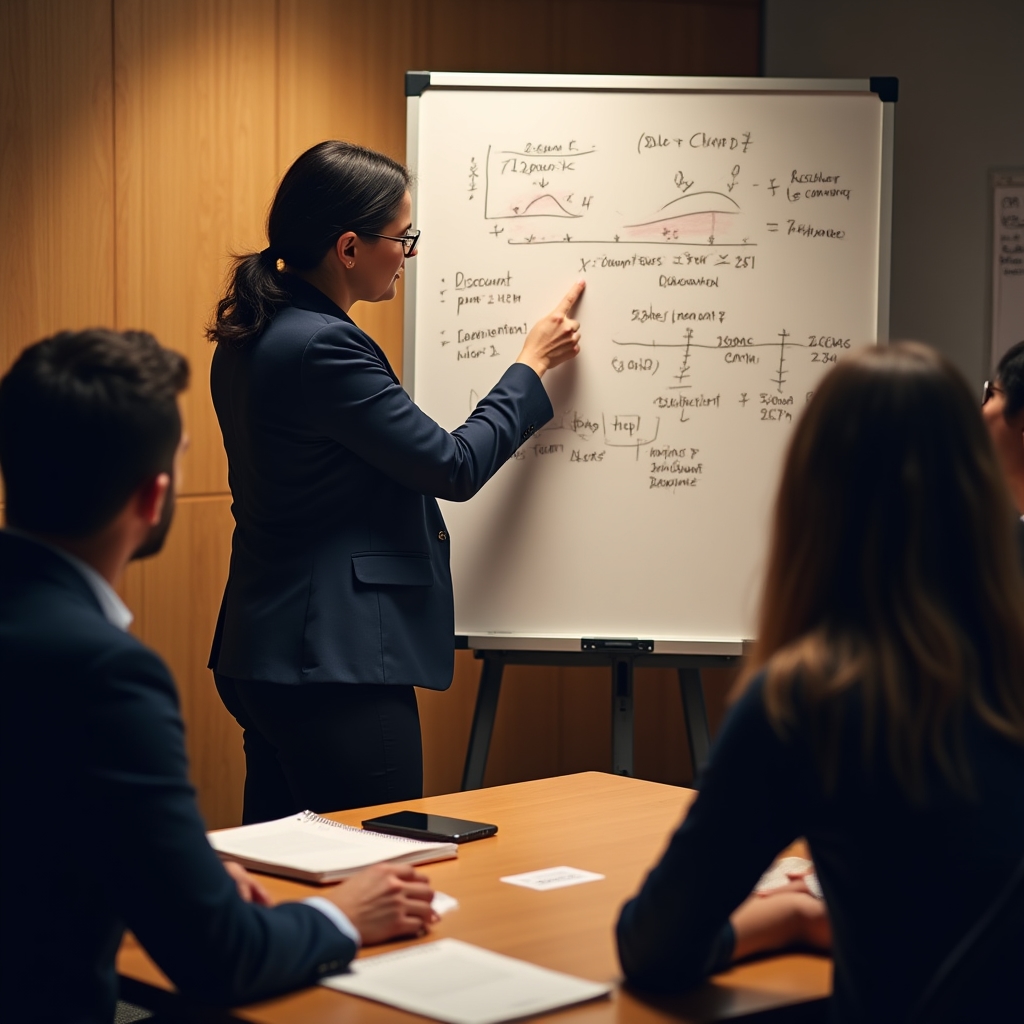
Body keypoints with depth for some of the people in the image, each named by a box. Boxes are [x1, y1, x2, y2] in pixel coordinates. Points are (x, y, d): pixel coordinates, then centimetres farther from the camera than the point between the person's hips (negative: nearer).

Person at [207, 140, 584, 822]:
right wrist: (534, 364, 1)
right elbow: (455, 467, -13)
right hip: (336, 664, -10)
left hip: (269, 657, 10)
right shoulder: (321, 346, -20)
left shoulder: (256, 336, 10)